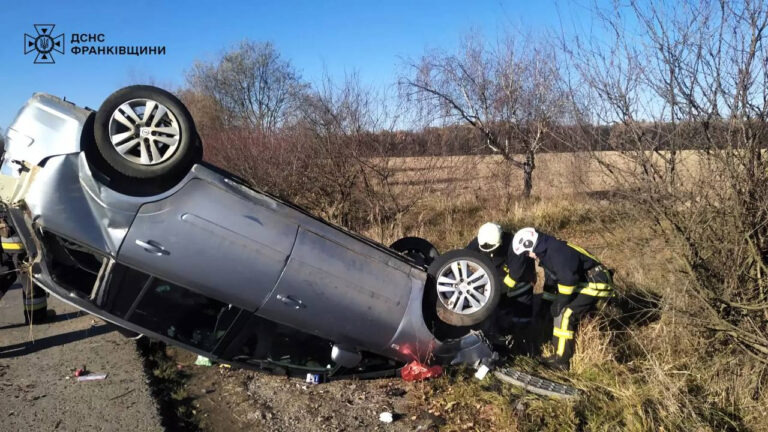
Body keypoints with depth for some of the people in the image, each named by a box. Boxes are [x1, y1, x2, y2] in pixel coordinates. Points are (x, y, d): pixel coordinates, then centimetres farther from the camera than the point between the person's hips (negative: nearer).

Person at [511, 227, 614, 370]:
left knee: (564, 314, -14)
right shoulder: (548, 251, 10)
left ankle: (561, 361, -9)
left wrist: (560, 302, -16)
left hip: (595, 284, -11)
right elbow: (554, 276, 21)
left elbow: (568, 278, -27)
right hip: (585, 282, 11)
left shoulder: (556, 251, -22)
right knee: (573, 316, 16)